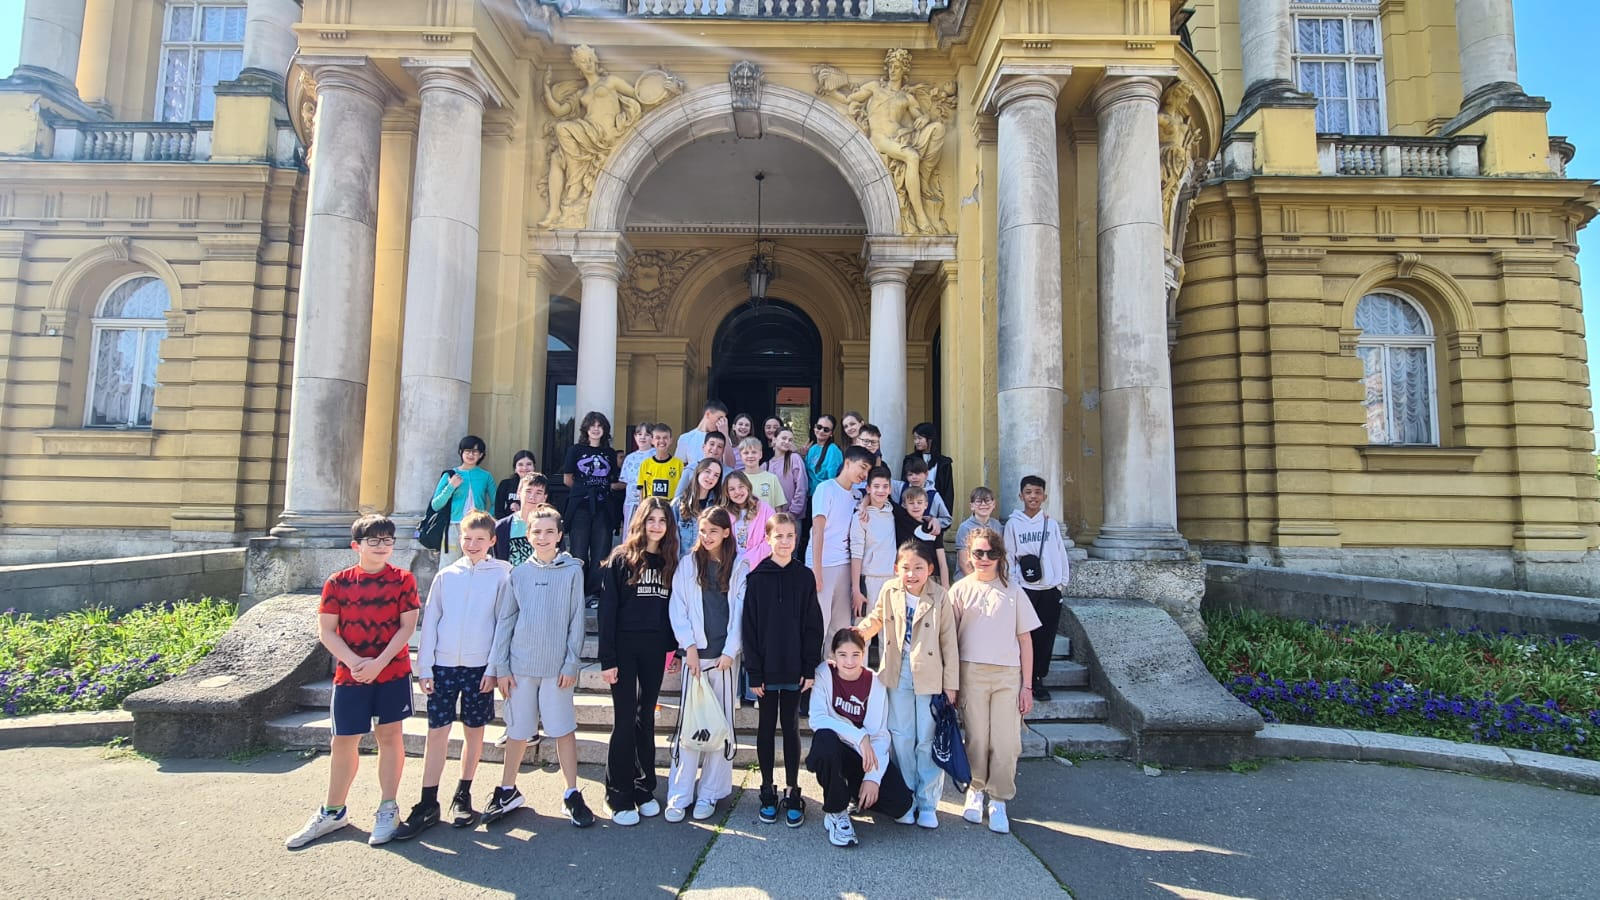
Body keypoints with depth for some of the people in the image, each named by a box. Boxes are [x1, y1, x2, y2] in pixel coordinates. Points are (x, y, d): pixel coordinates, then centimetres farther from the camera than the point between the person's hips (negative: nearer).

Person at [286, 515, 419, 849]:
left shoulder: (403, 580, -4)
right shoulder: (338, 583, -1)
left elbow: (407, 625, -6)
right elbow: (325, 630, -3)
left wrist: (379, 662, -16)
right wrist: (354, 662, -15)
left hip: (393, 672, -1)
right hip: (350, 674, 1)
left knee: (390, 736, 7)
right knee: (343, 741, 9)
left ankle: (388, 809, 19)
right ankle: (333, 812, 26)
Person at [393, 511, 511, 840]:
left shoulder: (502, 573, -2)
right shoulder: (446, 575, 6)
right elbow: (430, 621, 7)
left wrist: (494, 668, -7)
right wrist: (424, 667, 2)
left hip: (479, 666, -2)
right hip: (444, 664, 2)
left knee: (474, 731, 10)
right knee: (437, 732, 3)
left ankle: (463, 796, 25)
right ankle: (427, 805, 12)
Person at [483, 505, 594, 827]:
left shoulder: (572, 571, -1)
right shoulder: (518, 574, 4)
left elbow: (577, 620, -2)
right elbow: (504, 621, 5)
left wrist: (572, 663, -7)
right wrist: (501, 667, 1)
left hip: (557, 667, -2)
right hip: (520, 665, 2)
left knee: (564, 729, 3)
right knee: (517, 731, 12)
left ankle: (572, 795, 15)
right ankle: (507, 791, 29)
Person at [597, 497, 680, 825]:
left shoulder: (669, 563, 8)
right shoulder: (621, 559, -4)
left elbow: (672, 609, 9)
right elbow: (607, 610, -8)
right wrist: (607, 659, -12)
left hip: (654, 650, 4)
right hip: (625, 647, -4)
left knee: (646, 718, 11)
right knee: (625, 720, 0)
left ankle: (644, 788, 21)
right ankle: (619, 796, 10)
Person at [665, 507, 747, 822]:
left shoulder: (739, 567, 4)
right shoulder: (688, 564, 5)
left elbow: (740, 612, 0)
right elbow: (678, 608, 2)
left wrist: (730, 651, -7)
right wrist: (689, 646, -6)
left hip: (724, 655, 0)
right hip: (695, 654, 0)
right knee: (689, 722, 0)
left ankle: (709, 793, 14)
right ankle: (679, 795, 8)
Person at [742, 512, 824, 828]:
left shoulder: (804, 577, 1)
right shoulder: (757, 577, -2)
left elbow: (812, 625, 1)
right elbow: (749, 627, -3)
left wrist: (810, 667, -4)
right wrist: (753, 671, -7)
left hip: (794, 668, 1)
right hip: (766, 668, 0)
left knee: (791, 728, 9)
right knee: (766, 728, 8)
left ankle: (792, 793, 18)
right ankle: (767, 792, 20)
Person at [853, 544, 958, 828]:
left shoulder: (939, 596, -13)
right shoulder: (889, 591, -6)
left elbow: (949, 642, -6)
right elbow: (877, 618, 13)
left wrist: (951, 684, -4)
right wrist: (861, 631, -9)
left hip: (930, 676, -2)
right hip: (898, 676, 2)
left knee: (928, 741, 5)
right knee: (901, 738, 10)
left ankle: (928, 803, 19)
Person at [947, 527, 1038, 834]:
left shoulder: (1012, 591, 7)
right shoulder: (960, 590, 5)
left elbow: (1025, 640, 8)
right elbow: (950, 637, 6)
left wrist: (1027, 685, 3)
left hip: (1008, 674, 1)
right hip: (971, 672, 0)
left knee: (1006, 742, -2)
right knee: (976, 738, 5)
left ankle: (998, 800, 14)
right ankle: (976, 790, 27)